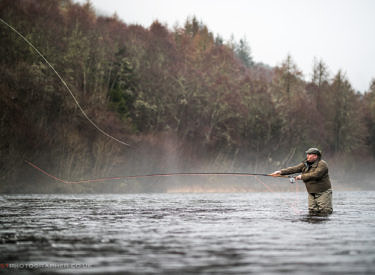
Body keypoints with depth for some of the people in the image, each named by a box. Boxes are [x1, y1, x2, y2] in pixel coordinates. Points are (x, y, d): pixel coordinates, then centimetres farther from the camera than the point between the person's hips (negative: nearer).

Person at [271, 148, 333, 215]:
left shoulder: (322, 164, -12)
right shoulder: (305, 164, 9)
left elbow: (315, 175, -25)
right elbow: (294, 169, 0)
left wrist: (302, 176, -16)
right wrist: (281, 172, -11)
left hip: (323, 193, -6)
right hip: (312, 193, 6)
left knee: (325, 213, -8)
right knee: (312, 213, 2)